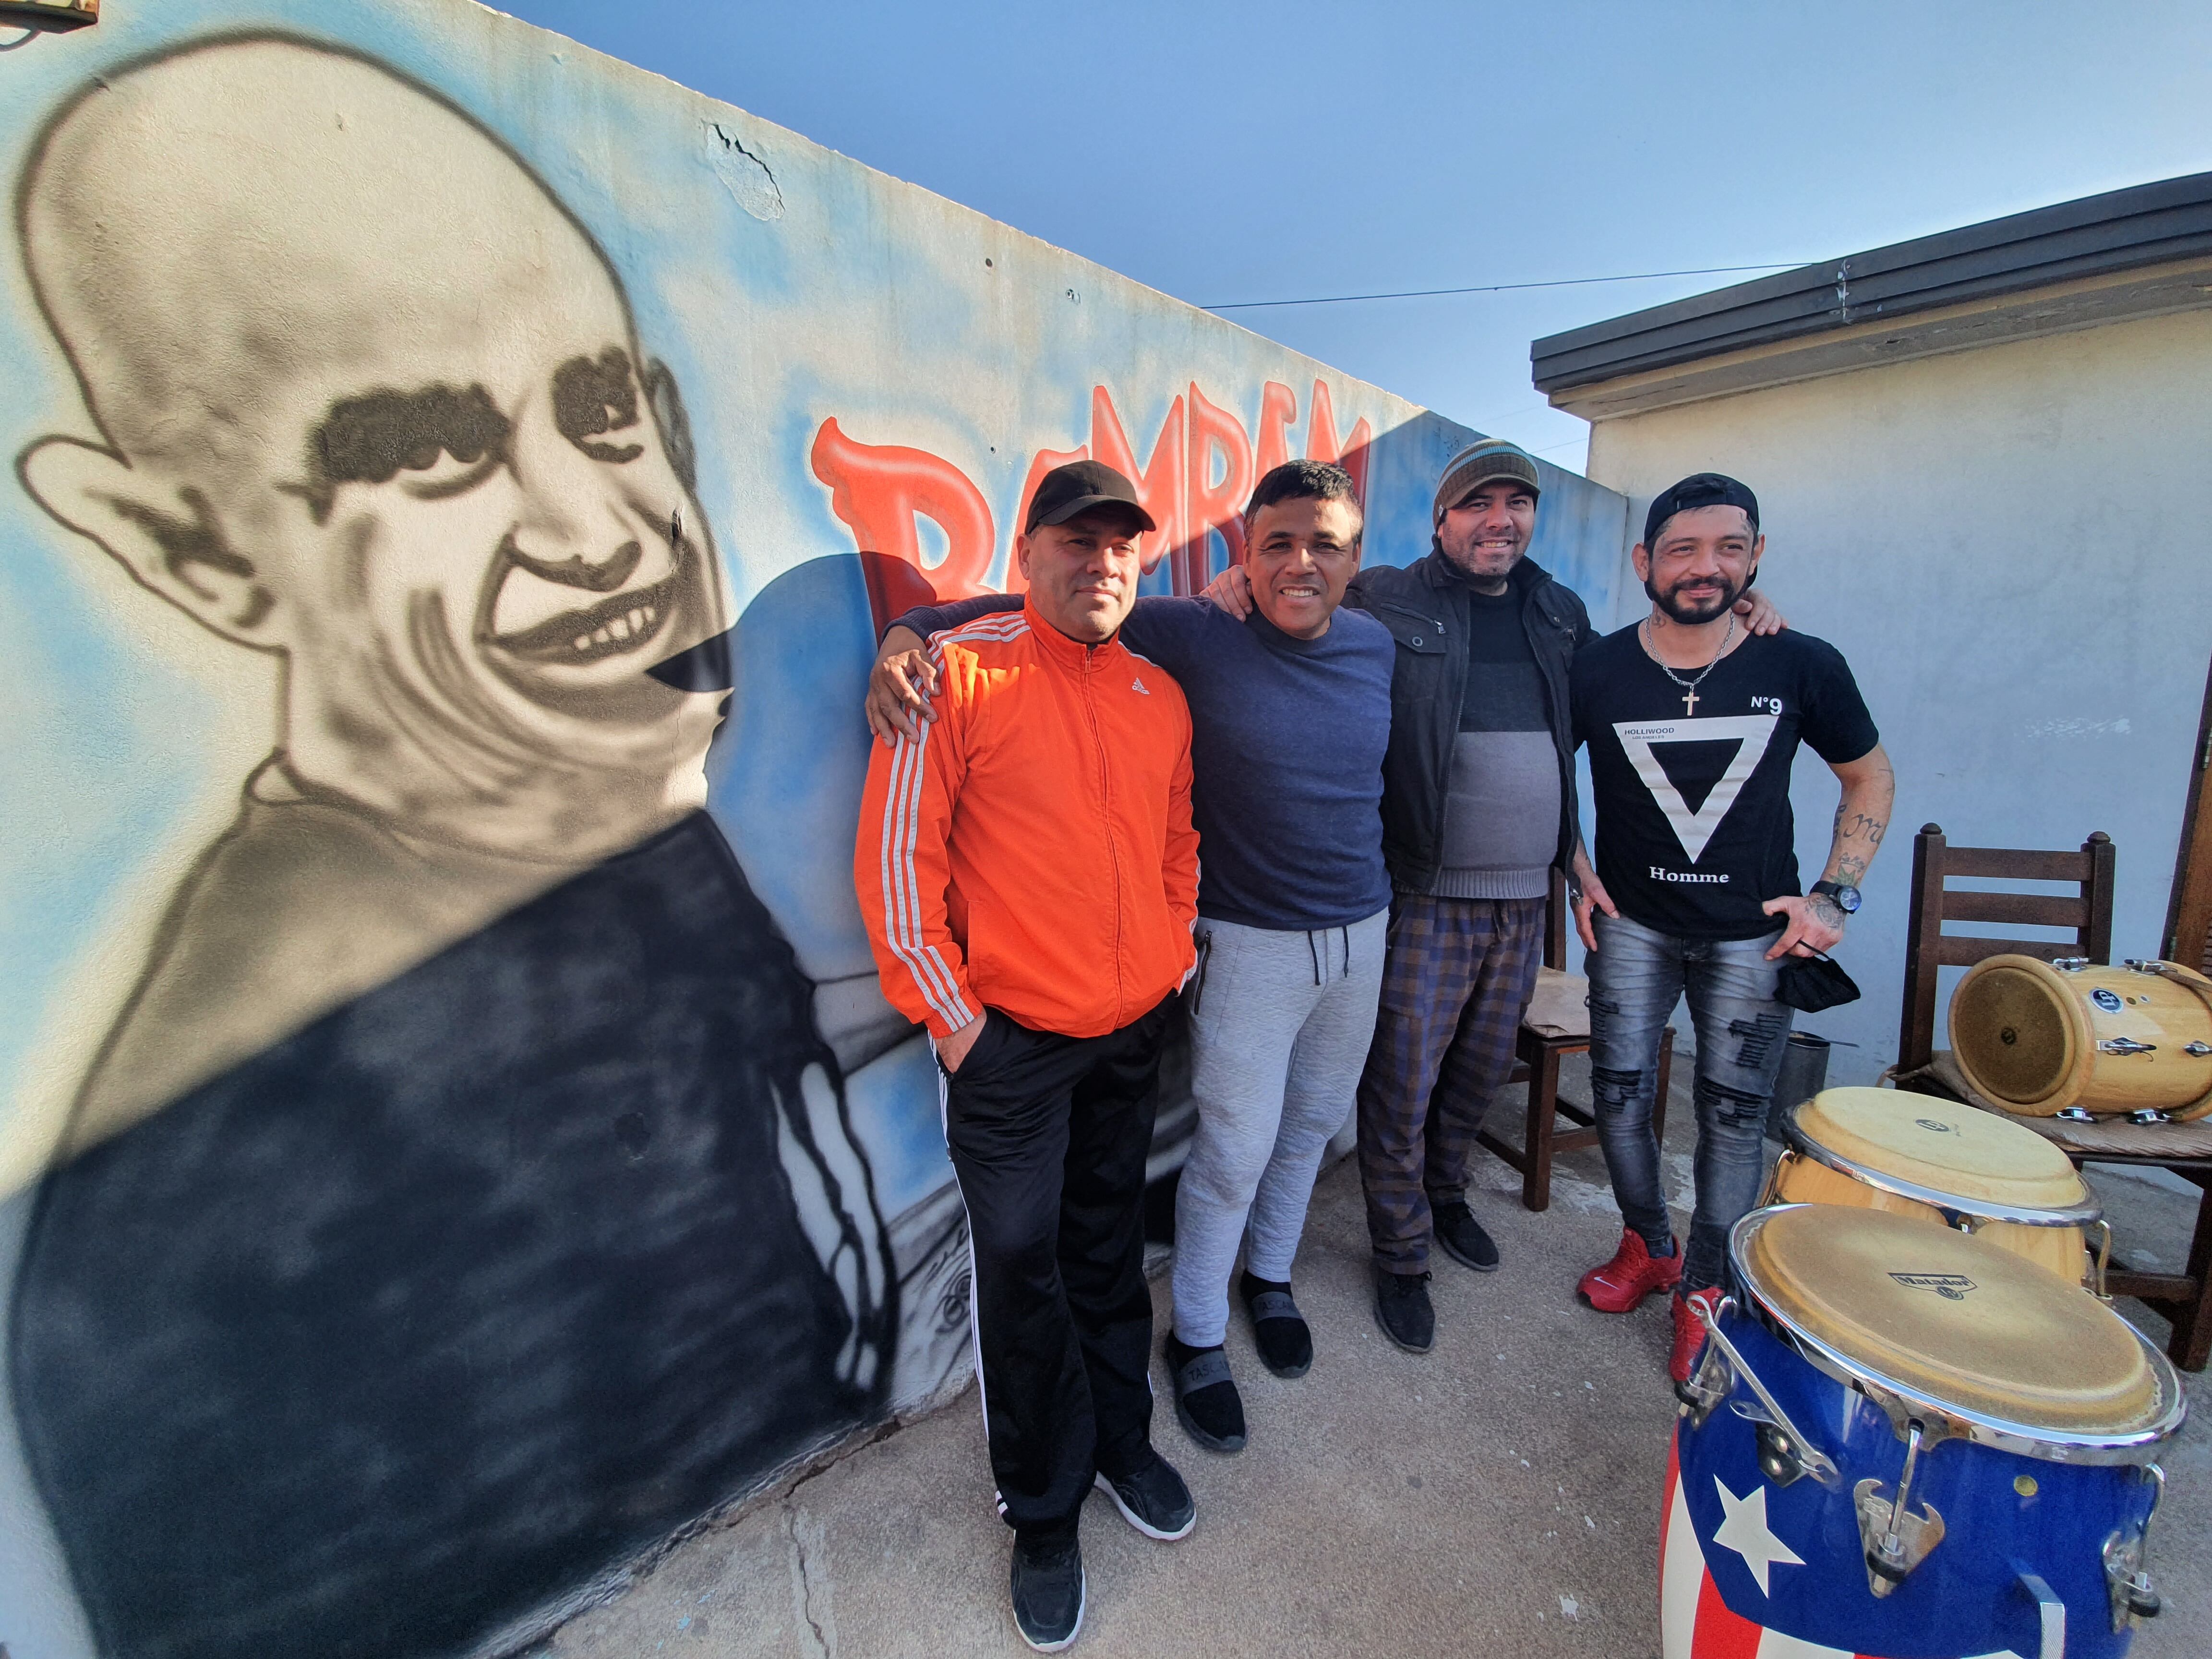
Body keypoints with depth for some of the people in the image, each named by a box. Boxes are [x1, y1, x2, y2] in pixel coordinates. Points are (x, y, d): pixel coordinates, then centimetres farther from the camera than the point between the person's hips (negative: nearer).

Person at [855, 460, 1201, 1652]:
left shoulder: (1162, 697, 7)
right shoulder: (959, 671, -10)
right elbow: (896, 853, -11)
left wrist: (1173, 958, 10)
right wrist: (947, 1010, -10)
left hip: (1135, 1035, 5)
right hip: (1009, 1039, -4)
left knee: (1110, 1248, 22)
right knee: (1022, 1272, 10)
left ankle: (1121, 1442, 47)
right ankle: (1044, 1511, 36)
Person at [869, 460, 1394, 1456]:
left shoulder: (1377, 649, 2)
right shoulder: (1193, 638, -15)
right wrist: (907, 634, -30)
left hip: (1362, 935, 6)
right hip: (1250, 948, -5)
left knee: (1312, 1124, 22)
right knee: (1234, 1151, 7)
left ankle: (1270, 1277, 49)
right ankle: (1198, 1337, 34)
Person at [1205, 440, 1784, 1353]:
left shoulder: (1561, 613, 13)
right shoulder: (1385, 601, -5)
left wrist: (1729, 620, 18)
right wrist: (1245, 583, -25)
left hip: (1524, 900, 6)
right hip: (1426, 899, -5)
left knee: (1481, 1070, 21)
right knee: (1402, 1084, 4)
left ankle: (1446, 1193, 47)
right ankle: (1401, 1255, 26)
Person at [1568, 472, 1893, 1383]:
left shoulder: (1803, 667, -7)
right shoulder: (1595, 670, -9)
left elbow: (1870, 777, 7)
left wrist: (1835, 895, -3)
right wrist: (1579, 876, -2)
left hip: (1752, 933, 0)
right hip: (1632, 922, 0)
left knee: (1734, 1112, 7)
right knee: (1618, 1092, 5)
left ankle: (1705, 1288, 26)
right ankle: (1649, 1246, 31)